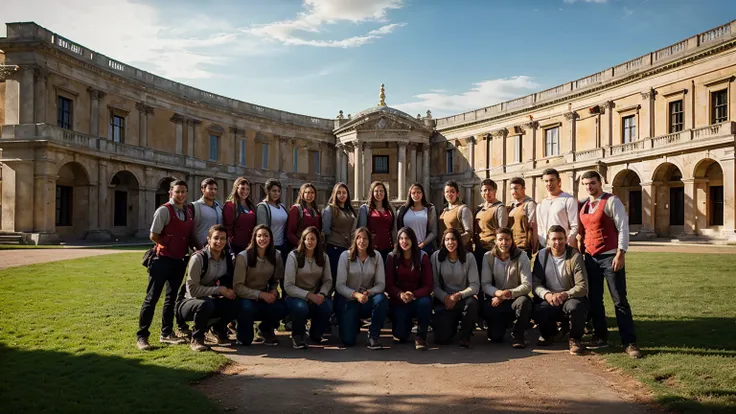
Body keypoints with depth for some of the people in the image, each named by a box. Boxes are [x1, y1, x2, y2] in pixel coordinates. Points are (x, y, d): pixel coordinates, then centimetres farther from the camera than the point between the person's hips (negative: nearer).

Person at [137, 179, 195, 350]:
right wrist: (170, 247, -9)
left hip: (180, 260, 7)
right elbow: (154, 235, -12)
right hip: (163, 259, -7)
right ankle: (142, 336, 7)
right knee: (152, 297, -2)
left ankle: (166, 333, 27)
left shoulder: (189, 211, 8)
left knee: (172, 297, 15)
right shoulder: (164, 210, -11)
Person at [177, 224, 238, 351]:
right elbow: (193, 289, -21)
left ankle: (218, 331, 8)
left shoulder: (227, 257, -2)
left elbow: (229, 282, 10)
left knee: (235, 305, -23)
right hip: (190, 302, -5)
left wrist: (229, 292, -13)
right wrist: (219, 289, -24)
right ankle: (197, 339, -12)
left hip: (212, 300, 5)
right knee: (206, 303, -39)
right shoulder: (198, 258, -19)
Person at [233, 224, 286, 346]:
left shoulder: (276, 255, 0)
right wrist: (260, 294, -25)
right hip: (246, 297, -4)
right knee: (247, 307, -39)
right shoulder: (243, 256, -14)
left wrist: (274, 291, -11)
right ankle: (243, 335, -2)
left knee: (282, 308, -27)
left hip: (264, 297, 4)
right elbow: (238, 287, -16)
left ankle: (265, 329, 9)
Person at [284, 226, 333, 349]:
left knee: (327, 306, -29)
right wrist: (309, 295, -26)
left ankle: (315, 334, 5)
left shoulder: (323, 257, 2)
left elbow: (328, 281, 4)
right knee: (301, 307, -38)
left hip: (315, 297, 3)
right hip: (296, 297, -3)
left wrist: (322, 293, -18)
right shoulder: (294, 256, -11)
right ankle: (297, 336, -3)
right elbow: (288, 286, -16)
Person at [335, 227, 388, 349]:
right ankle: (354, 323, 24)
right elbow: (339, 285, -12)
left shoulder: (376, 257, -2)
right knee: (348, 340, -14)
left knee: (382, 300, -34)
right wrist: (356, 294, -29)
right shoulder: (345, 256, -8)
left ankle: (374, 334, -10)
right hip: (348, 300, -1)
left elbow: (381, 284, -8)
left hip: (367, 299, 1)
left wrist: (369, 293, -28)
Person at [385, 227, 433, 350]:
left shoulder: (422, 256, -5)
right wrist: (400, 294, -26)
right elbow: (389, 285, -5)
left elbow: (429, 285, -9)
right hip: (398, 300, 0)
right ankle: (406, 322, 28)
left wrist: (414, 295, -27)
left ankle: (421, 336, -10)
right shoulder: (392, 257, -4)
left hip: (418, 297, 0)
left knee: (425, 302, -36)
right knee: (400, 336, -10)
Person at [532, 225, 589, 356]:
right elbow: (535, 283, -4)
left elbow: (582, 286, -15)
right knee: (536, 310, -28)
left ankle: (575, 339, -7)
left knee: (575, 306, -38)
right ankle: (549, 333, 10)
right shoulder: (542, 255, 0)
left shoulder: (575, 256, -9)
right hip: (549, 300, 3)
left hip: (572, 298, -2)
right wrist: (547, 295, -24)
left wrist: (565, 294, -31)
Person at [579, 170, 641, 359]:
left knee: (619, 300, -4)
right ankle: (600, 337, 21)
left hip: (610, 257, -6)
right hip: (590, 258, 6)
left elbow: (623, 228, -11)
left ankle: (629, 343, 1)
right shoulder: (583, 205, 12)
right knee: (594, 299, 10)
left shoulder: (612, 201, -6)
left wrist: (621, 254, -18)